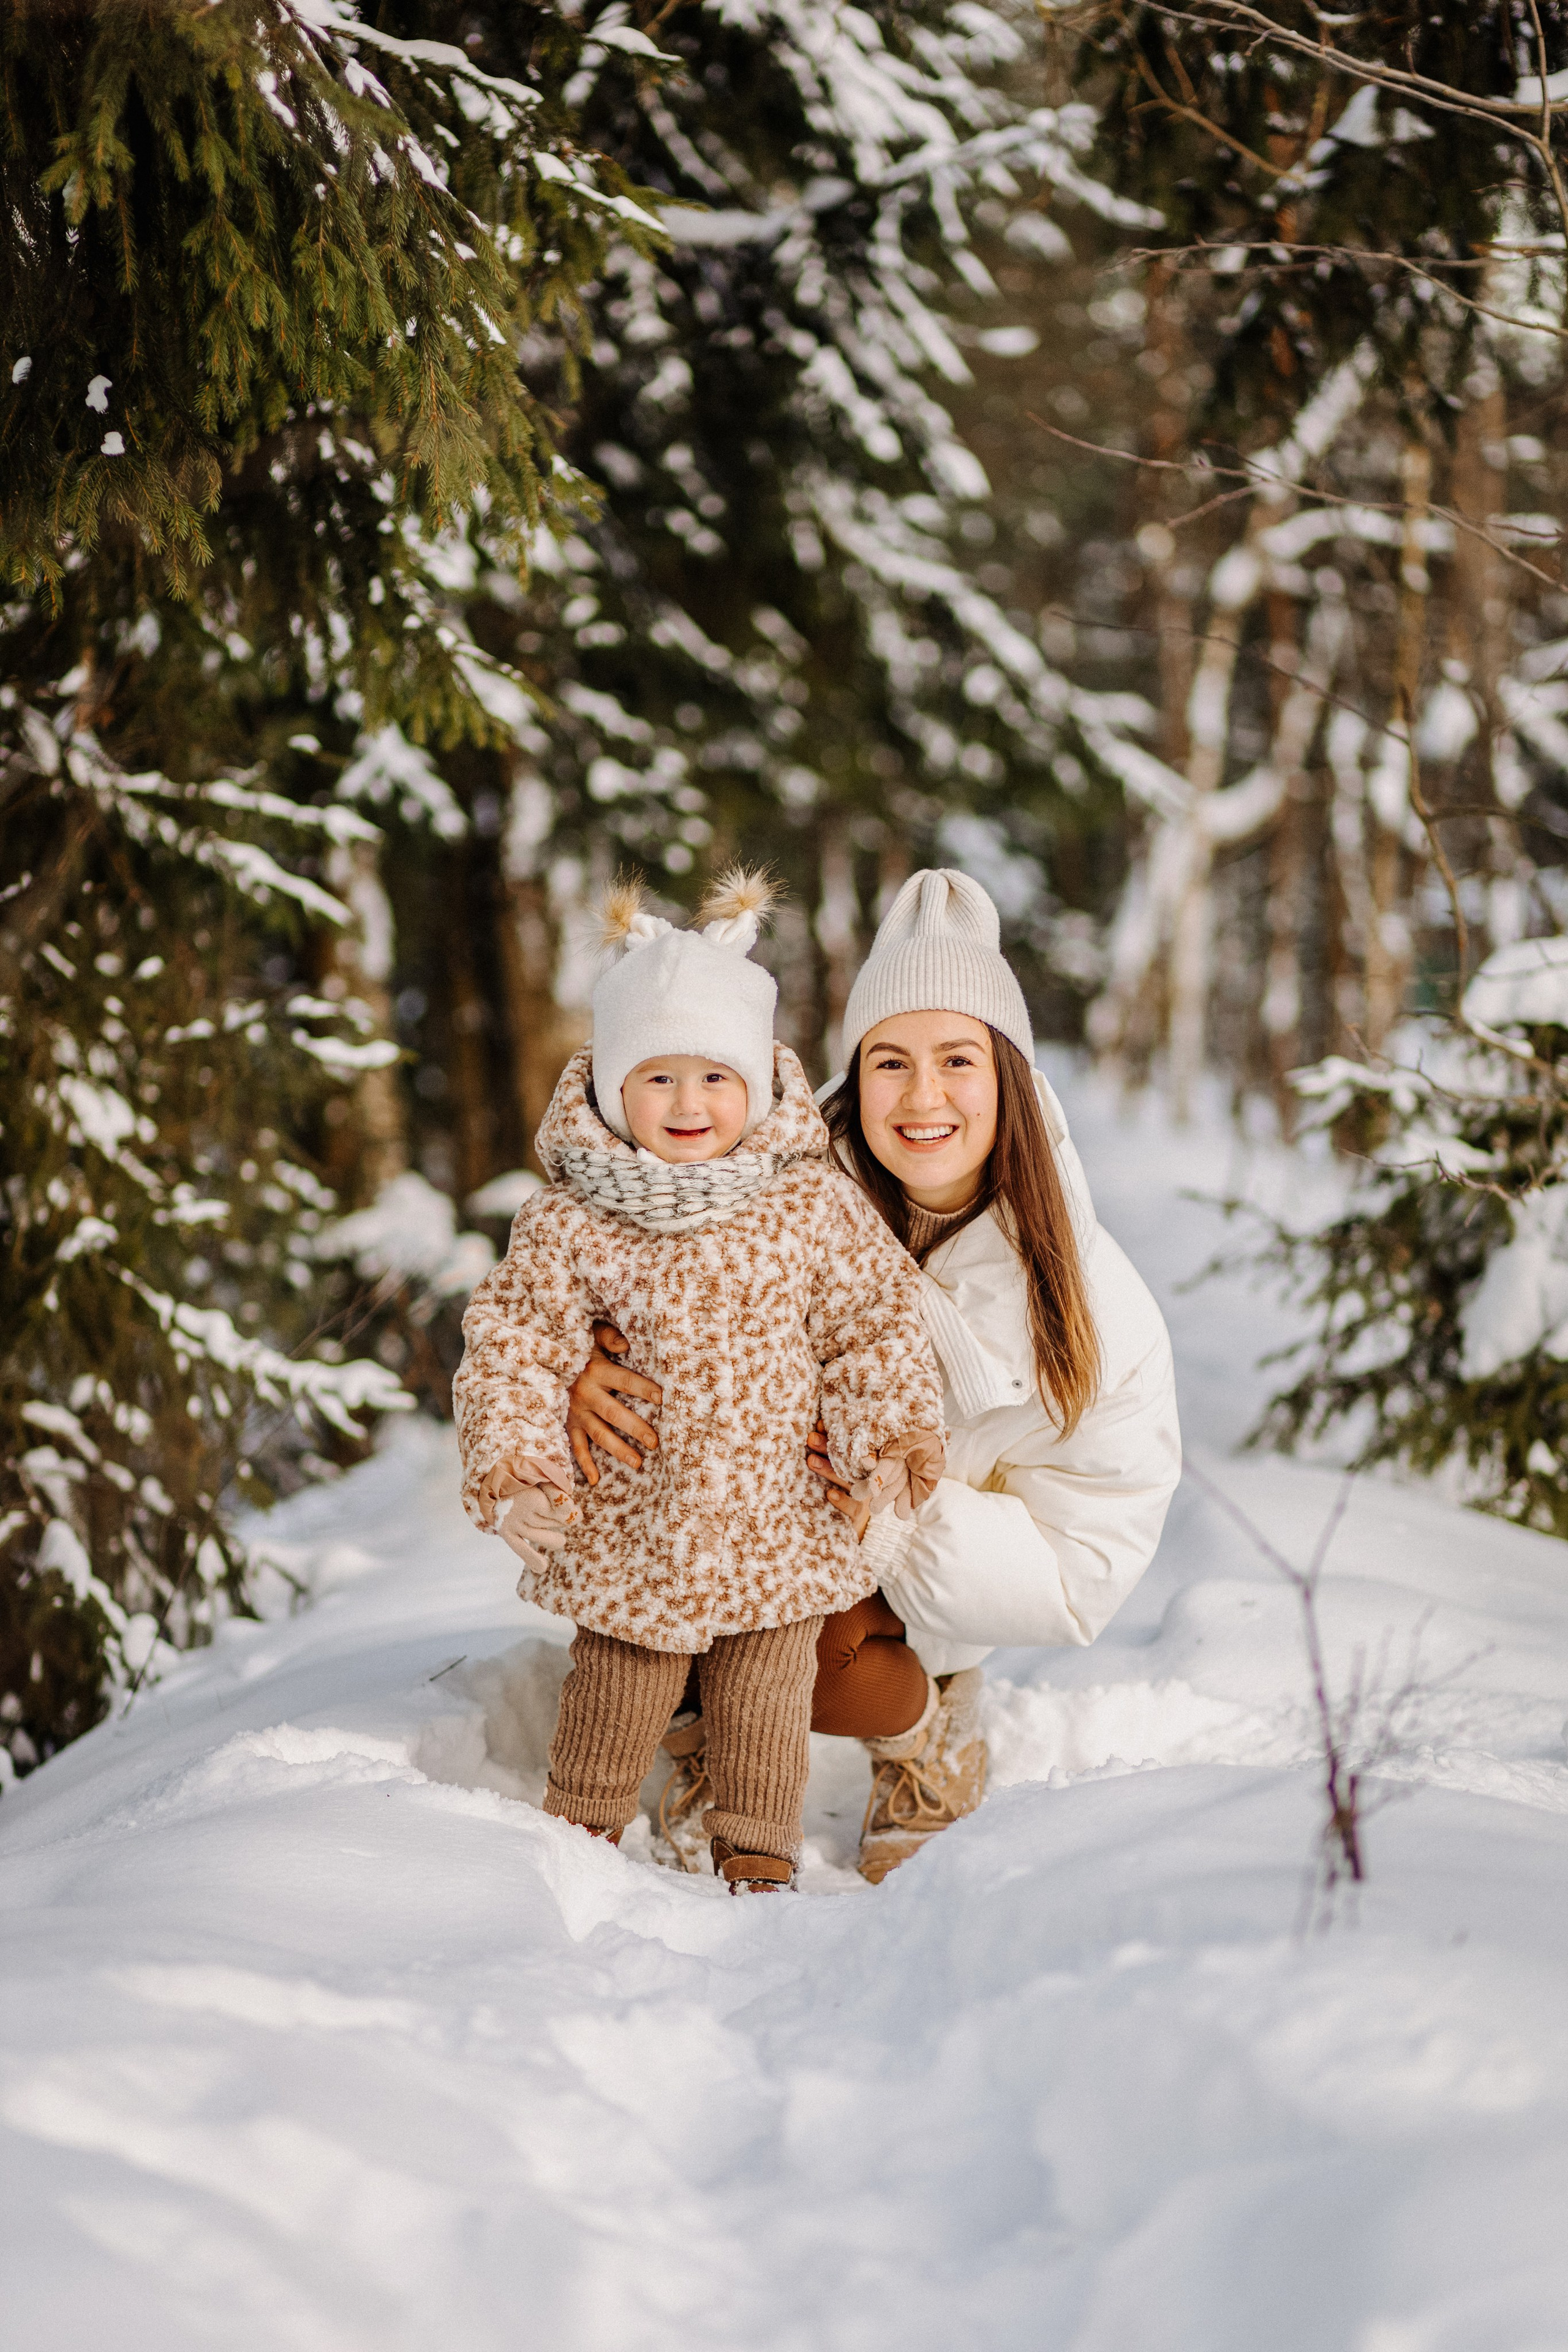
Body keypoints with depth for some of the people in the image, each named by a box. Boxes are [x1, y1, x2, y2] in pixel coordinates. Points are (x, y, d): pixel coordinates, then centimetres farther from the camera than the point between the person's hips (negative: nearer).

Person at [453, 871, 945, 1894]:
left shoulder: (813, 1205, -6)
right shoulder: (568, 1224, -8)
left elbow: (875, 1322, 1)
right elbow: (514, 1346, -4)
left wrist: (889, 1438, -9)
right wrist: (511, 1474, -14)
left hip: (780, 1530, 1)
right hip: (629, 1533, -1)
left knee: (765, 1712, 12)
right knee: (614, 1706, 12)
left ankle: (759, 1855, 29)